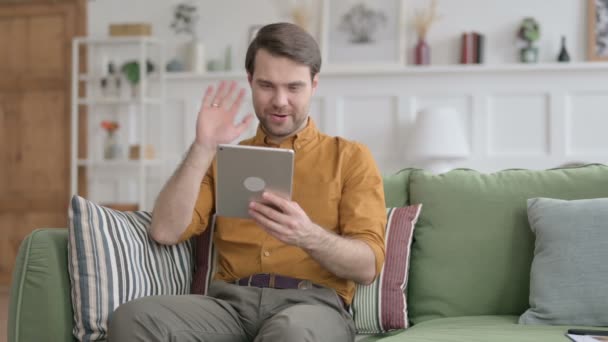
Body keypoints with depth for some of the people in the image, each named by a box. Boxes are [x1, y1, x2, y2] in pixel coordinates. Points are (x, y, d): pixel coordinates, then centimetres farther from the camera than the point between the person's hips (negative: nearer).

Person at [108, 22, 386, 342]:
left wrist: (308, 236, -19)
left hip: (313, 304, -3)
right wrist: (204, 148, -1)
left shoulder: (351, 157, 12)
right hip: (230, 301, 4)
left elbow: (368, 265, 1)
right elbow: (165, 232, 6)